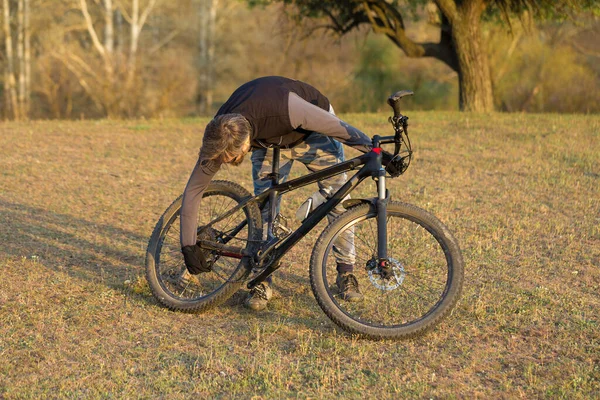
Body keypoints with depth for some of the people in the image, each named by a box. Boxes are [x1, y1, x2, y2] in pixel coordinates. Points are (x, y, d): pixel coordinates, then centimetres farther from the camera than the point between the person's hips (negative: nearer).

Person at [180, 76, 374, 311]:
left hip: (314, 130, -3)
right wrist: (188, 246, -19)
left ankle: (346, 274, 5)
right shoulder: (220, 137, -30)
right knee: (263, 206, -10)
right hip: (269, 142, 3)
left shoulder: (285, 108, -46)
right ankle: (262, 281, 1)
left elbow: (340, 128, -32)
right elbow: (193, 189, -19)